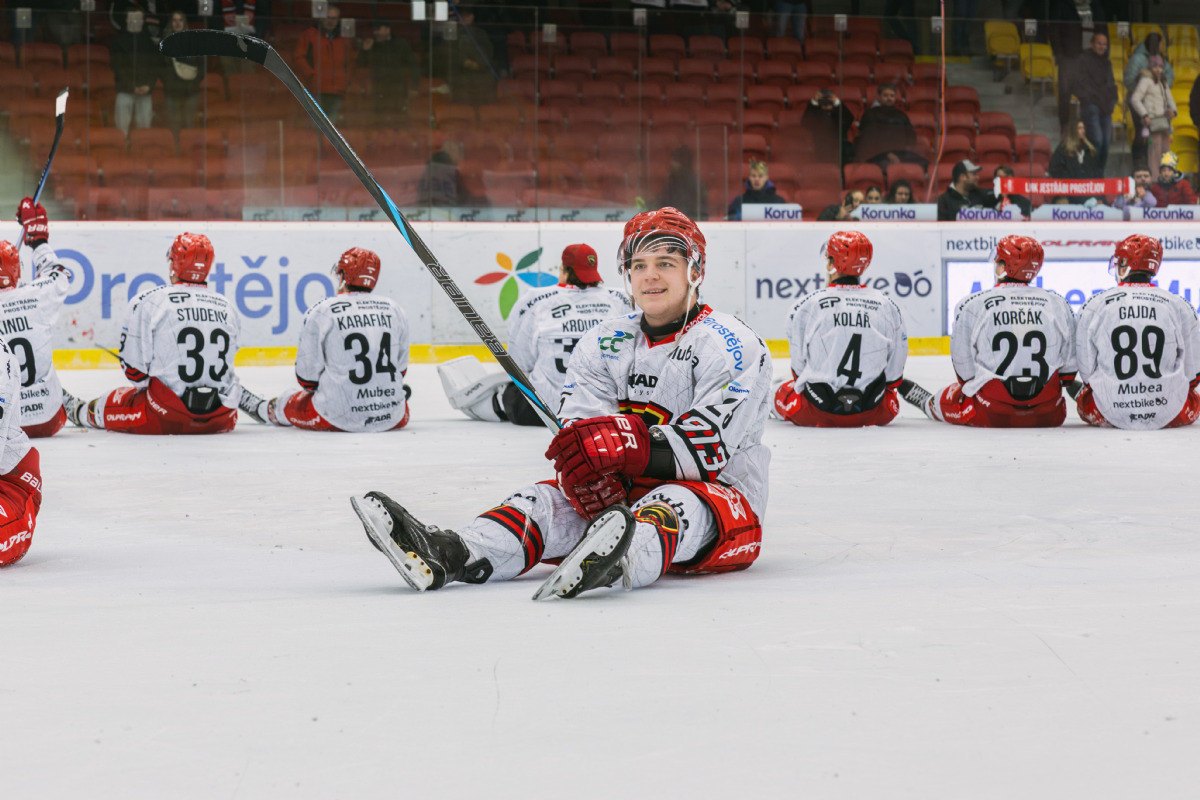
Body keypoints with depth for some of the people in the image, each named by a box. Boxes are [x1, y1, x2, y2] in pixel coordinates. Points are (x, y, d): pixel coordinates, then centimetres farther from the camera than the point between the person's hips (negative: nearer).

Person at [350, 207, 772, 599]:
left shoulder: (732, 344, -9)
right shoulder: (605, 343, 10)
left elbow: (707, 448, -20)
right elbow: (580, 432, -3)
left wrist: (627, 443, -31)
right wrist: (596, 489, -25)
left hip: (723, 502, -6)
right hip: (624, 492, 6)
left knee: (676, 505, -37)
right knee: (548, 499, -17)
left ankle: (617, 563, -73)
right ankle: (449, 555, -45)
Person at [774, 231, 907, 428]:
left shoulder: (807, 305, -6)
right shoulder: (888, 306, 1)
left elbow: (799, 367, 1)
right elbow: (894, 374, 7)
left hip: (819, 413, -2)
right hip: (871, 415, 2)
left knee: (785, 392, 29)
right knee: (889, 400, 37)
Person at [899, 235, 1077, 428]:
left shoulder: (971, 306, -7)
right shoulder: (1059, 305, 2)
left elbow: (964, 370, 0)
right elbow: (1067, 370, 7)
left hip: (989, 415, -1)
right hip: (1047, 417, 2)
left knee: (945, 401, 32)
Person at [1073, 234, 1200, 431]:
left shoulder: (1094, 306, -4)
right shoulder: (1180, 306, -1)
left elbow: (1086, 370, 1)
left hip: (1108, 414, 0)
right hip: (1170, 416, 0)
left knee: (1086, 397, 34)